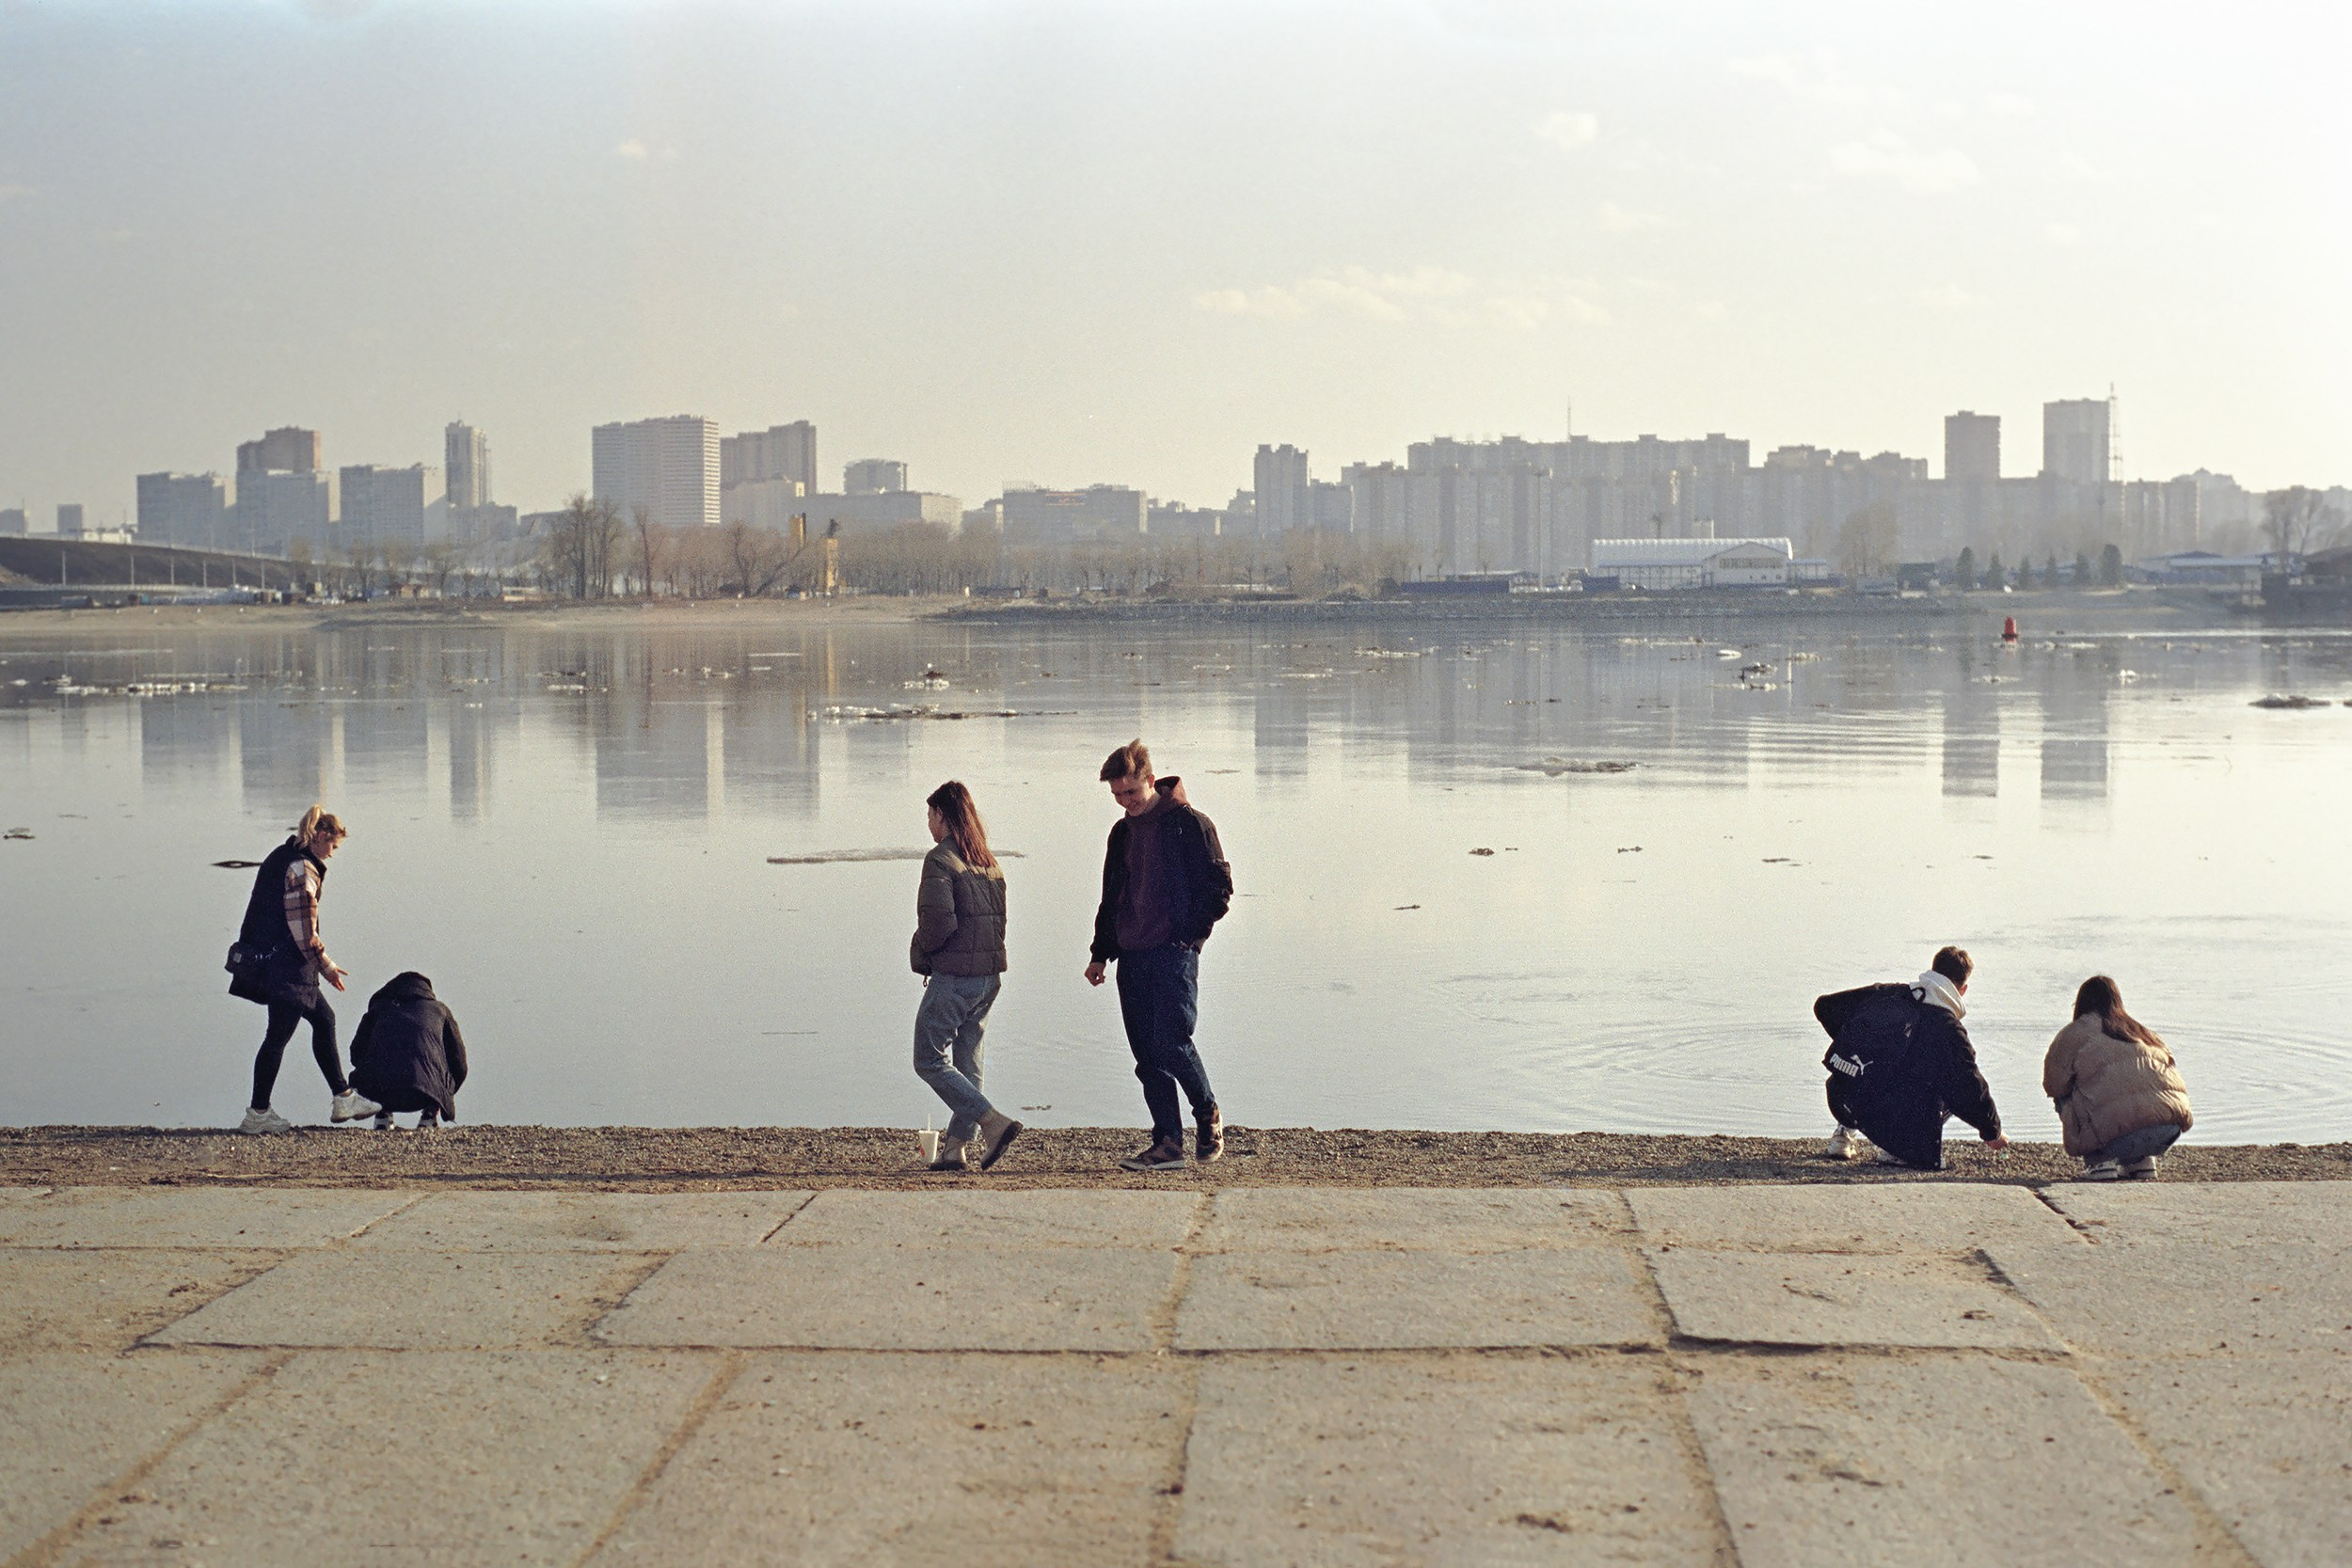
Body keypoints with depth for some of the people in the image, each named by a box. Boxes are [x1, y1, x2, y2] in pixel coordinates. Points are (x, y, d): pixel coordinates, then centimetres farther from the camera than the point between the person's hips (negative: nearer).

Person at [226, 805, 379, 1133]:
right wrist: (327, 966, -7)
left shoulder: (281, 857, 14)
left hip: (265, 957, 10)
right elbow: (304, 933, -19)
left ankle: (342, 1097, 22)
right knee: (279, 1035, -2)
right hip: (287, 966, -10)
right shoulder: (303, 869, -17)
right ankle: (257, 1113, 6)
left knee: (323, 1019, 16)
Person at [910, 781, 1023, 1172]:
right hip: (990, 975, 8)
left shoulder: (940, 860, -12)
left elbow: (939, 920, -21)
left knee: (930, 1061, -1)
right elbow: (998, 920, 12)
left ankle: (994, 1122, -14)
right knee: (966, 1063, 13)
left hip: (953, 978, -8)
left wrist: (922, 953, -2)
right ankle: (954, 1148, 14)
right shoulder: (989, 862, 12)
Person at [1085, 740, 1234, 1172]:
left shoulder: (1189, 824, -4)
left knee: (1171, 1042, -14)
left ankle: (1207, 1113, 9)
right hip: (1132, 958, 7)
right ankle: (1167, 1143, 5)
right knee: (1147, 1055, 3)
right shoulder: (1122, 833, 17)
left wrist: (1188, 934, -12)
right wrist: (1100, 954, 17)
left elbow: (1219, 889, -5)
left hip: (1174, 954, -7)